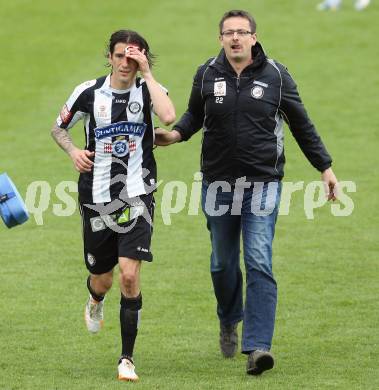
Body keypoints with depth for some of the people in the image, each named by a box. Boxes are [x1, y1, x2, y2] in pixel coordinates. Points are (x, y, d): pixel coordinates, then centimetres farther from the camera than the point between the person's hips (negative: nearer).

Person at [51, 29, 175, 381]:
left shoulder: (149, 90, -4)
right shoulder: (89, 92, -1)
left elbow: (168, 117, -27)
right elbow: (58, 128, 13)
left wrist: (146, 74, -22)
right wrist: (73, 151, -7)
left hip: (137, 195, -1)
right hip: (97, 196, 1)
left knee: (129, 275, -15)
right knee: (102, 278, 11)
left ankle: (127, 359, -5)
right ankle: (95, 301, 52)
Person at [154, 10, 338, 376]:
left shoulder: (275, 76, -3)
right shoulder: (207, 75, 0)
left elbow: (301, 125, 7)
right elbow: (194, 114, 16)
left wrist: (325, 167, 9)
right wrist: (176, 133, -5)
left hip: (262, 183, -2)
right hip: (218, 181, 2)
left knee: (259, 263, -13)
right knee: (223, 263, 13)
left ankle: (257, 346, -17)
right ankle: (229, 322, 42)